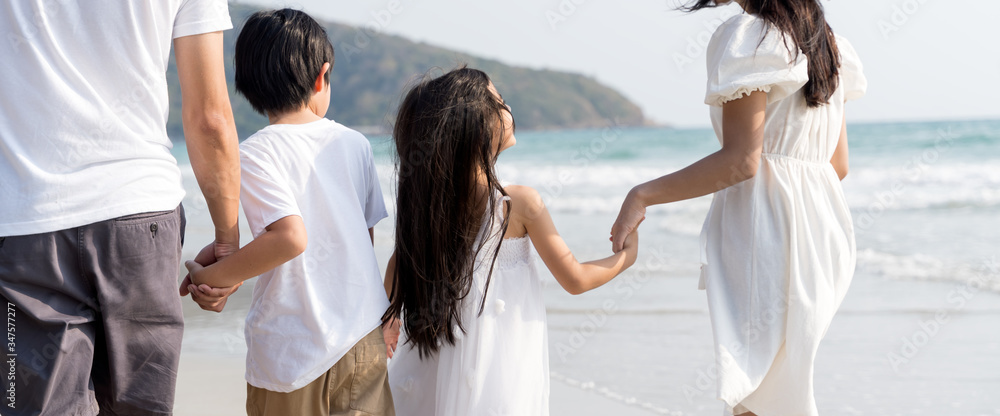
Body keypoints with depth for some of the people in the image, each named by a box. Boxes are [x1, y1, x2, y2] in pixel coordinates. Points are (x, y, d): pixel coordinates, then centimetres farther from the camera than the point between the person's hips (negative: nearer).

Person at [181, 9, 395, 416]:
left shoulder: (255, 154, -11)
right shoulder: (354, 143, 5)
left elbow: (290, 237, -24)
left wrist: (211, 277, -13)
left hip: (293, 351, -4)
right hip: (365, 340, 4)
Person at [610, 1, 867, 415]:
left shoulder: (750, 35, -10)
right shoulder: (827, 43, 15)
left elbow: (740, 161, -18)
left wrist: (643, 195, -14)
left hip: (761, 224, -9)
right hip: (818, 223, 9)